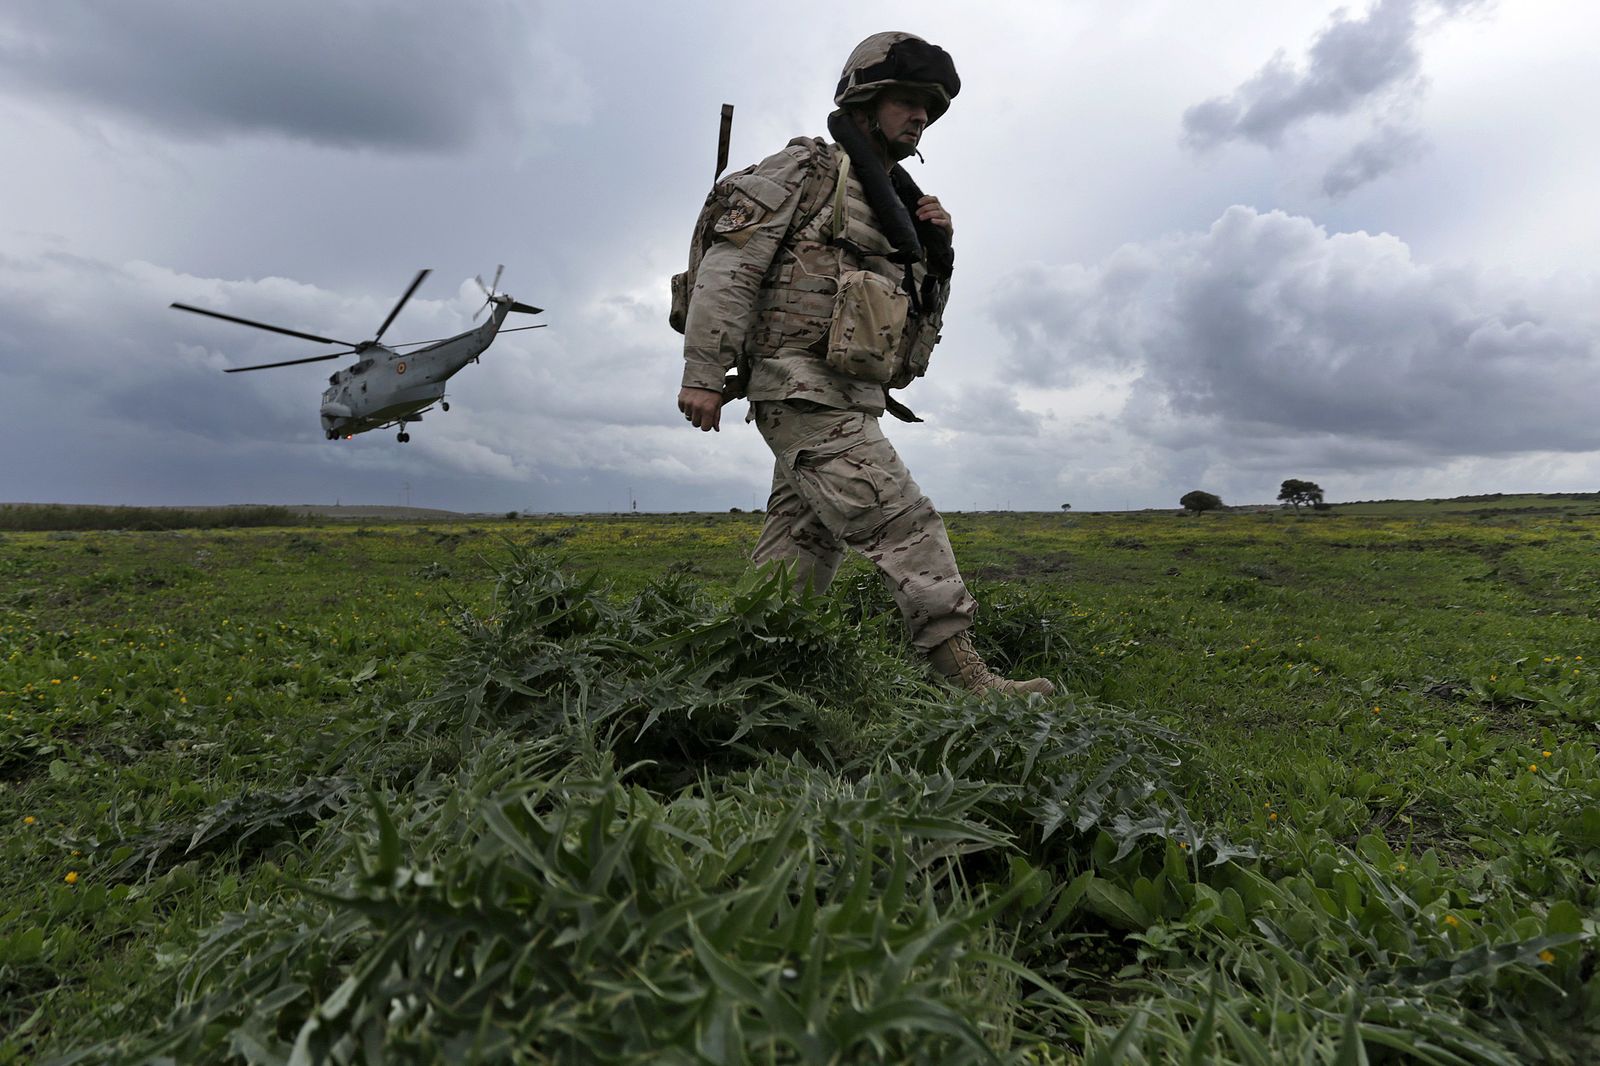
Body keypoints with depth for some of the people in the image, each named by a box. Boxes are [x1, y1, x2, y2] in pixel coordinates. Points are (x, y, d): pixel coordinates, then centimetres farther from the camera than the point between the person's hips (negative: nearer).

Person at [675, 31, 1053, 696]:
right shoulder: (804, 169, 1)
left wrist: (937, 254, 9)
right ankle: (966, 675, -13)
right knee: (904, 526, -16)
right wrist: (703, 373, -17)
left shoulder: (894, 202, 25)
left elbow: (920, 318, 27)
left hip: (849, 403, 9)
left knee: (801, 553, 8)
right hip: (804, 389, -9)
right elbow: (729, 266, -9)